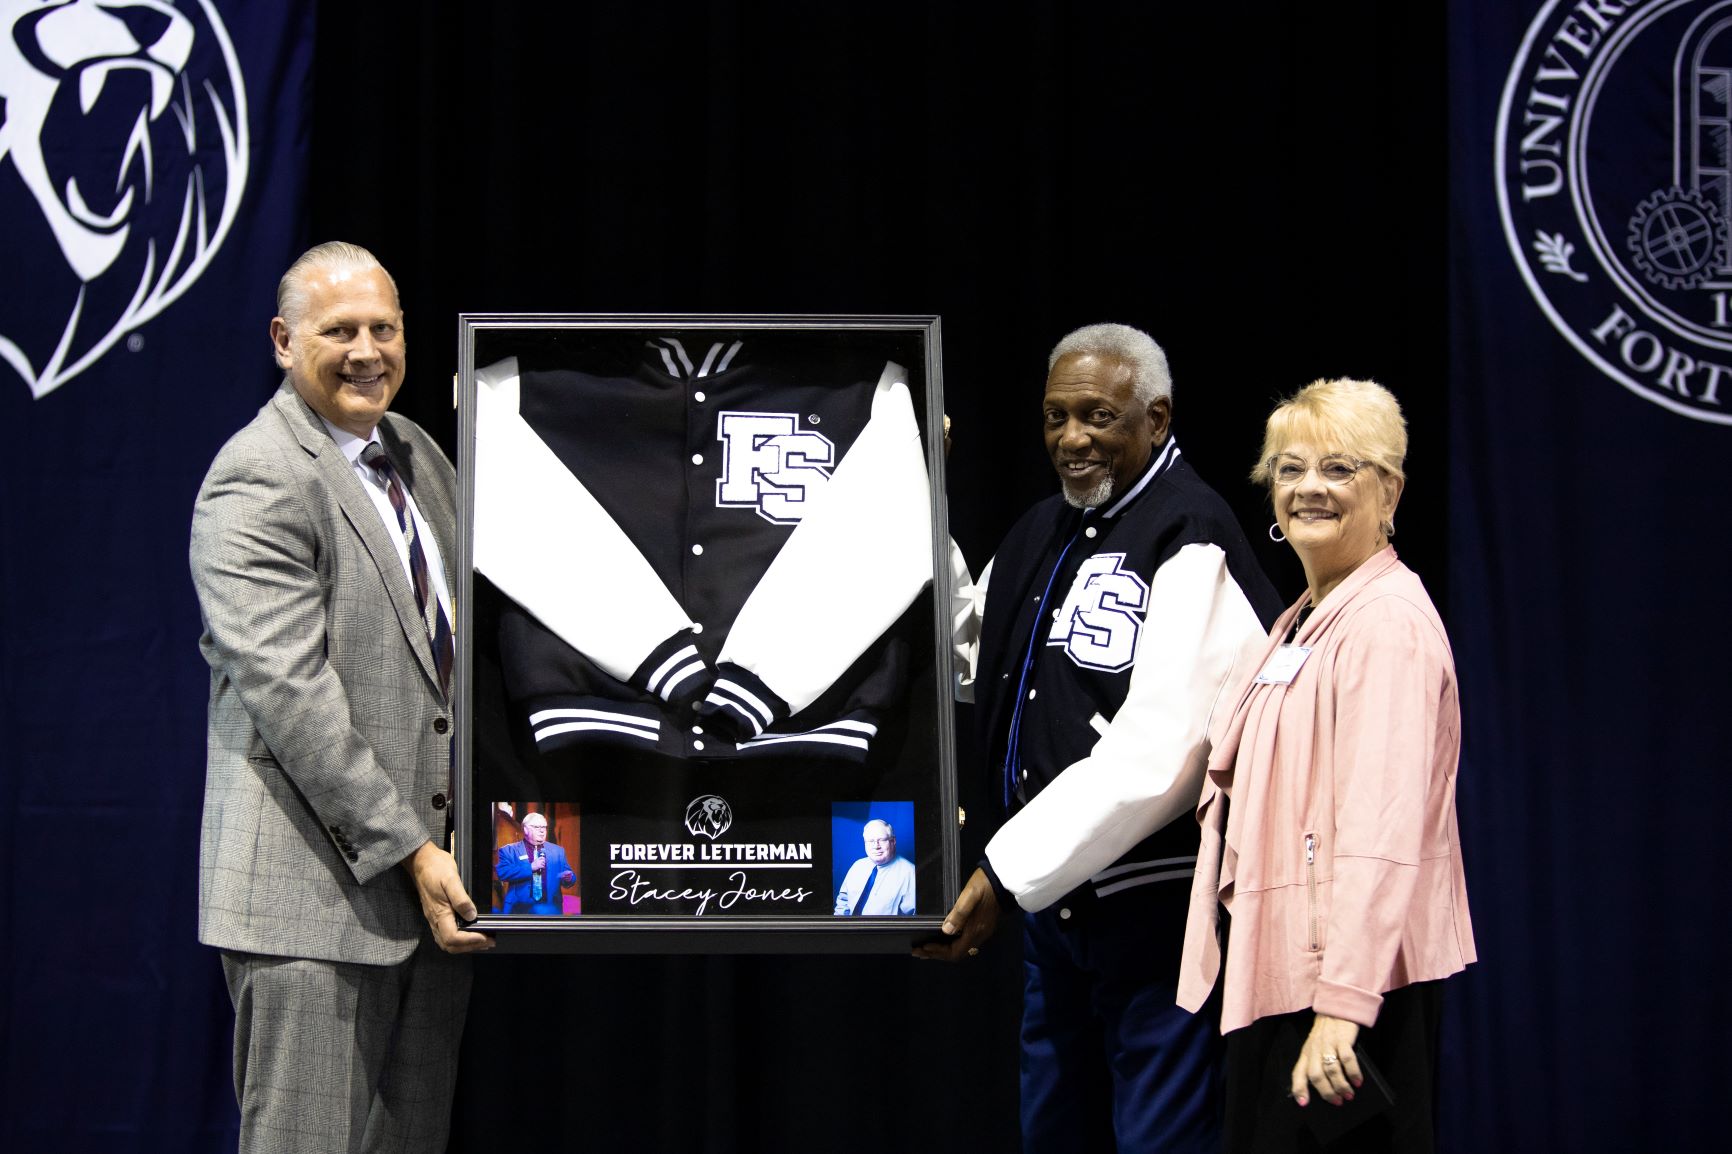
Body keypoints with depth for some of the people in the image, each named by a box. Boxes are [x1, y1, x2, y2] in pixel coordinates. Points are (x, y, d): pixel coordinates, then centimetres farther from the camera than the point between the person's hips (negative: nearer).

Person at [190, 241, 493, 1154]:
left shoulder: (416, 453, 15)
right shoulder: (257, 480, -11)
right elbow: (288, 691, -18)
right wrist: (409, 852, -18)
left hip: (430, 869, 8)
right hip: (316, 891, -8)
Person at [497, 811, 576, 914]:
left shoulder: (557, 851, 16)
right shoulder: (509, 850, 6)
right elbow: (502, 872, -10)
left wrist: (568, 878, -10)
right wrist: (530, 867, -14)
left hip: (550, 909, 2)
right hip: (520, 909, -2)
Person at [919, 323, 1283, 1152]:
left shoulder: (1191, 540, -15)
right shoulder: (1044, 532, 12)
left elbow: (1154, 752, -24)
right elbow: (967, 651, 25)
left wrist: (1006, 875, -21)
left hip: (1155, 908, -8)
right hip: (1055, 898, 9)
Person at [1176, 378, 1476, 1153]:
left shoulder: (1388, 622, -15)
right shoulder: (1302, 623, 19)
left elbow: (1383, 832, -24)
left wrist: (1343, 1001, -29)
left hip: (1350, 982, -10)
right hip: (1277, 973, 10)